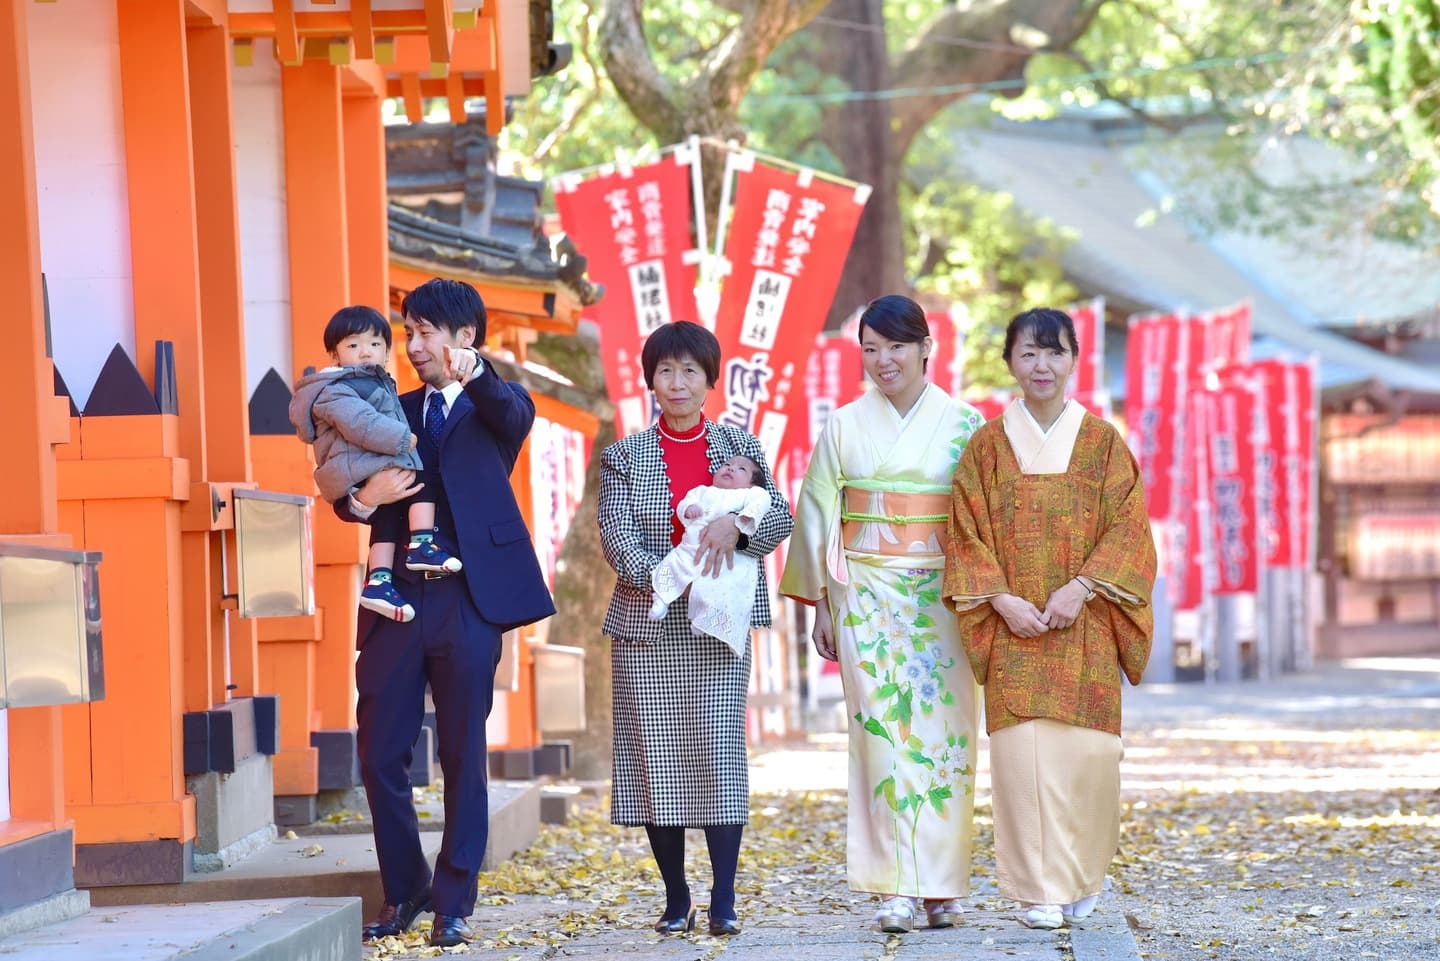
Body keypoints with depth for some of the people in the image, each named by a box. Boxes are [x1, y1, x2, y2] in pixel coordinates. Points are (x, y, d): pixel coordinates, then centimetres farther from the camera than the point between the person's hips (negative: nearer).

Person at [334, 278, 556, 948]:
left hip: (468, 599, -4)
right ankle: (404, 891, 19)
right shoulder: (396, 411, 17)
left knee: (463, 754, 1)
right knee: (380, 754, 3)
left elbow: (515, 419, -19)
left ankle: (453, 905, 8)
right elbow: (346, 494, 12)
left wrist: (474, 375, -40)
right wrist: (362, 498, -13)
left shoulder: (495, 405, 6)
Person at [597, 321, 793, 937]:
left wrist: (735, 524, -19)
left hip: (717, 627, -1)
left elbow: (781, 519, 0)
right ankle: (676, 901, 9)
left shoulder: (739, 447, 9)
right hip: (645, 627, 1)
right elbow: (616, 536, -4)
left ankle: (723, 902, -5)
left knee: (719, 752, -8)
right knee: (654, 757, 0)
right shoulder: (624, 457, 7)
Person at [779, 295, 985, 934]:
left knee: (942, 731, -2)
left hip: (944, 595, 0)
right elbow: (819, 516, 8)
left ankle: (942, 887, 5)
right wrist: (819, 604, 4)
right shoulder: (845, 425, 6)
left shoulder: (964, 423, 3)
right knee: (883, 732, -6)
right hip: (867, 595, 1)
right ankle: (897, 889, -7)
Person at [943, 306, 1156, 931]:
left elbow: (1127, 529, 0)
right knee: (1023, 746, -7)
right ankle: (1042, 891, -2)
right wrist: (1002, 600, -11)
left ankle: (1083, 872, 17)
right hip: (1015, 624, 0)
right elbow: (968, 535, 3)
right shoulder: (988, 446, 7)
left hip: (1084, 627, 0)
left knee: (1087, 748, -4)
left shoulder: (1102, 443, 6)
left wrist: (1080, 588, -13)